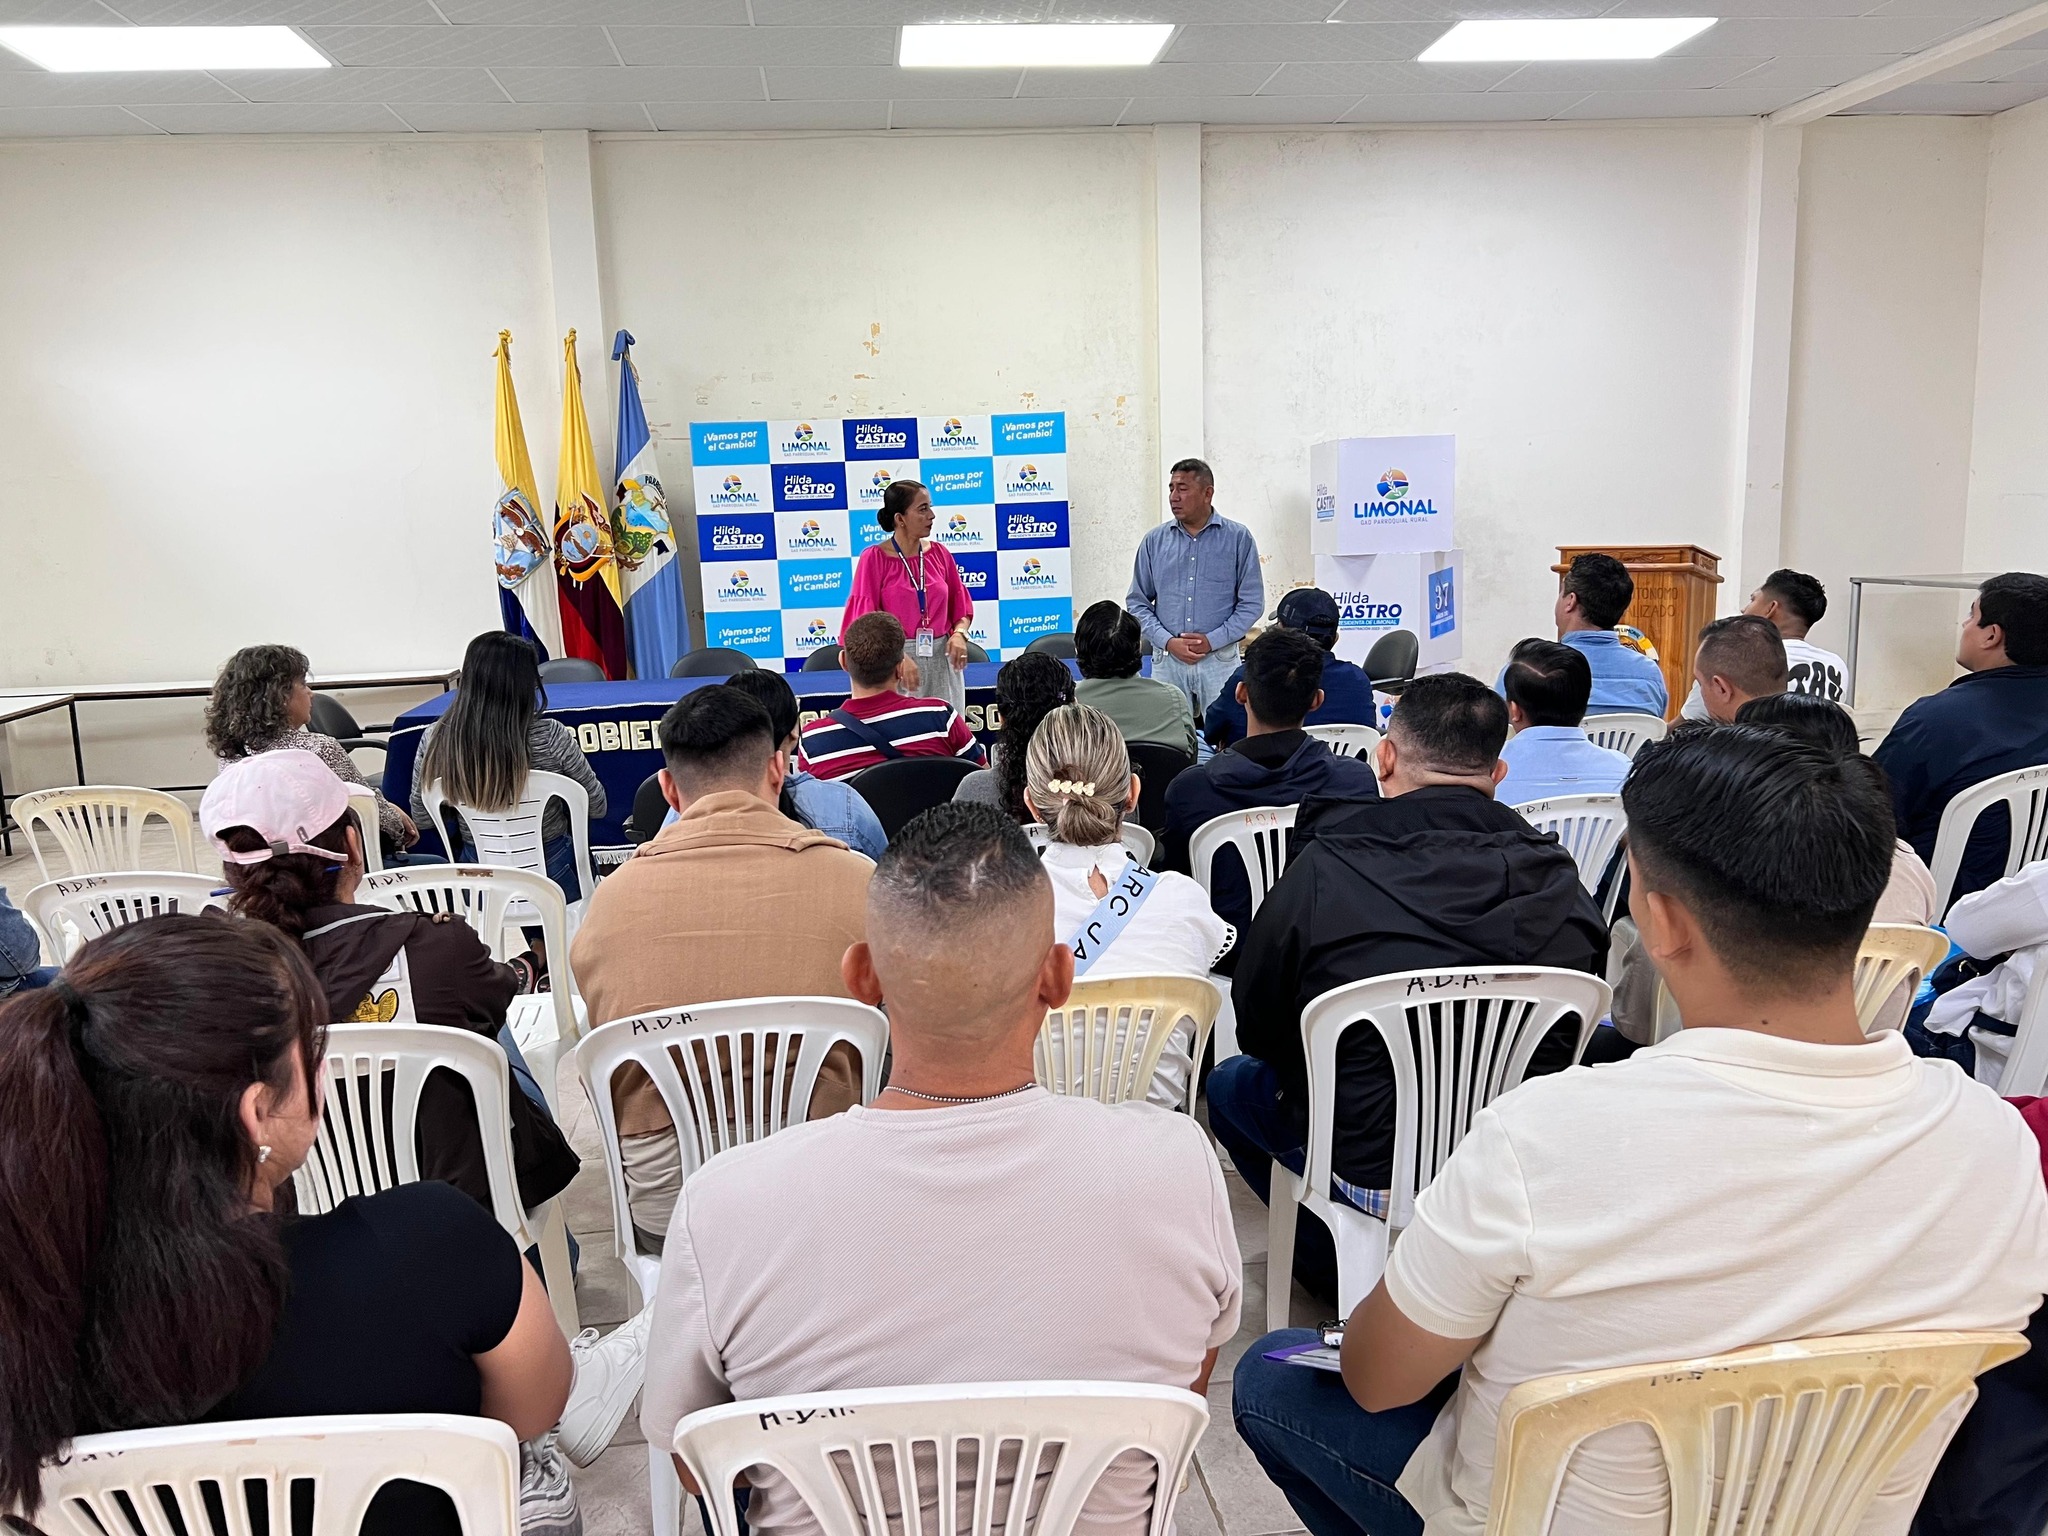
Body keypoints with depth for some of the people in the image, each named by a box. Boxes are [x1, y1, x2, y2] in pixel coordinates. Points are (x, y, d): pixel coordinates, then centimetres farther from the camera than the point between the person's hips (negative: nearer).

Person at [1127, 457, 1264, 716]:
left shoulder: (1238, 538, 2)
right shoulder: (1154, 541, 8)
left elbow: (1252, 602, 1)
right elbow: (1137, 601, 9)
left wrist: (1212, 641, -10)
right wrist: (1168, 641, -6)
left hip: (1220, 658, -1)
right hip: (1167, 659, 2)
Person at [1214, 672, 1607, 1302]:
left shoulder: (1323, 872, -17)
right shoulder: (1558, 879, -7)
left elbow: (1257, 1030, -4)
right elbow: (1571, 1039, 6)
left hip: (1371, 1173, -4)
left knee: (1231, 1083, 21)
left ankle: (1344, 1276, 21)